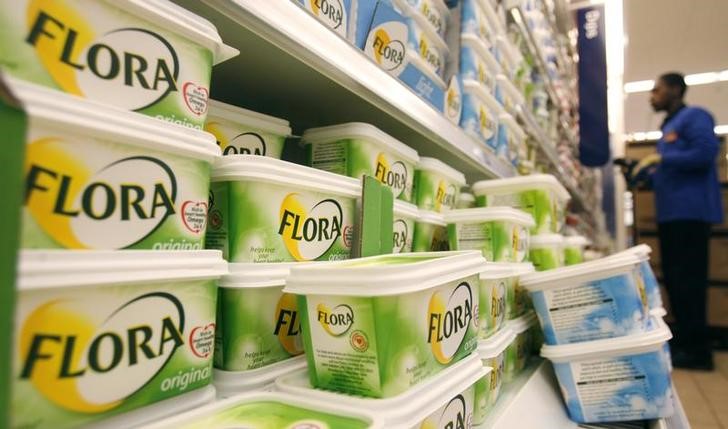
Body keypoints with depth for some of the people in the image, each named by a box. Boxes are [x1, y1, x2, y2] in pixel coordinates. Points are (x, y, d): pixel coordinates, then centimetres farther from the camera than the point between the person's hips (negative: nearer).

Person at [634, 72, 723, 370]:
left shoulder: (694, 116, -4)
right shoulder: (669, 126, 23)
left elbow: (706, 153, -20)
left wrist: (660, 158, -14)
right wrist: (646, 174, 13)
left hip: (690, 211, -10)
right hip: (670, 213, 10)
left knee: (688, 280, -8)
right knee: (675, 278, 10)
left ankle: (697, 351, 0)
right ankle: (683, 341, 19)